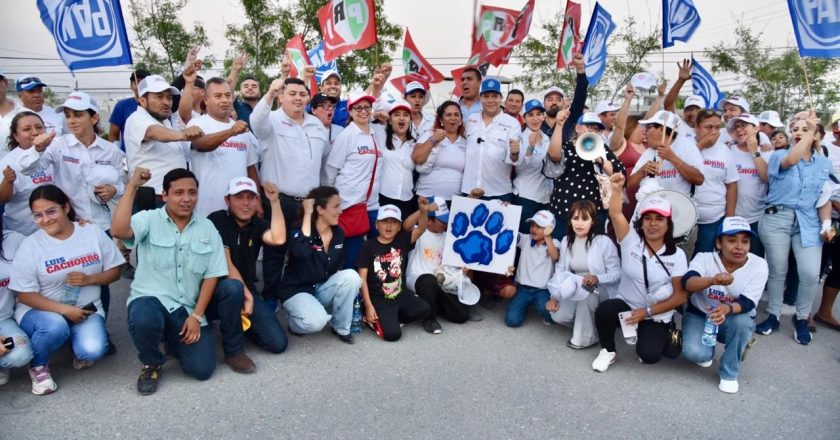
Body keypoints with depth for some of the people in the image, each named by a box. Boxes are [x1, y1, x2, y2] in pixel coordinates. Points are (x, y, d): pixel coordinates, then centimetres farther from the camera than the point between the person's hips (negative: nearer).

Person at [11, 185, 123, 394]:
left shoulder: (93, 233, -5)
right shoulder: (30, 245, -10)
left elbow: (114, 271, 2)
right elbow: (26, 295, -10)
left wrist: (89, 279, -19)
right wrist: (64, 310, -23)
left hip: (86, 308, 1)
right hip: (40, 310, -1)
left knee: (92, 351, -26)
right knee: (55, 326, -37)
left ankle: (80, 350, 14)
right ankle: (38, 366, -2)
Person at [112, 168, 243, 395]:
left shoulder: (207, 228, 3)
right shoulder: (149, 220, -5)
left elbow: (212, 275, 1)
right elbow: (118, 230, -28)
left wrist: (197, 316, -7)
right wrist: (132, 186, -25)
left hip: (189, 308, 2)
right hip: (151, 300, -2)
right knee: (143, 321, -36)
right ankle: (151, 364, -3)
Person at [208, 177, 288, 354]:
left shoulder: (258, 224, 2)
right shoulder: (217, 220, -11)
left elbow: (278, 239, -22)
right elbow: (224, 263, -18)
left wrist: (275, 201, -24)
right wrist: (245, 292, -20)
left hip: (247, 288, 4)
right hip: (218, 287, -4)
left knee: (278, 343, -9)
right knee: (232, 286, -42)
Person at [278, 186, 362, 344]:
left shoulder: (338, 233, -2)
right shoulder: (299, 231, -19)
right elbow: (302, 252, -43)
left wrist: (339, 282, -6)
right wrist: (307, 214, -34)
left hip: (323, 288, 5)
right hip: (298, 290, -5)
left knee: (351, 276, -24)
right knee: (316, 322, -34)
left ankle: (341, 328, -5)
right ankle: (295, 322, 5)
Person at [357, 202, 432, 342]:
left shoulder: (402, 241, 1)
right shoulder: (369, 246, -7)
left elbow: (421, 228, -15)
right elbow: (362, 278, -8)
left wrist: (424, 210, -37)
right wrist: (368, 306, -14)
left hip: (401, 293, 5)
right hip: (379, 299, -4)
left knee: (423, 309, -20)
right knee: (392, 334, -20)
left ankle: (386, 319, 1)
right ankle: (376, 320, 13)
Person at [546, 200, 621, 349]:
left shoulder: (604, 242, -17)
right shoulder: (566, 241, 0)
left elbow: (617, 273, -15)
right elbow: (560, 270, -1)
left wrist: (597, 278, -34)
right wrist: (554, 296, -12)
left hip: (602, 290, -4)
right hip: (577, 291, 5)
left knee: (587, 290, -39)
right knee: (558, 315, -21)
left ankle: (586, 337, -17)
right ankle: (585, 323, 12)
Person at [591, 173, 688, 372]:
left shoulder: (677, 255, -6)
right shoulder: (631, 240, -6)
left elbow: (680, 295, -8)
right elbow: (615, 214, -23)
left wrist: (647, 312, -16)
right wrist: (617, 189, -40)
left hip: (656, 316, 0)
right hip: (626, 305, 1)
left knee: (649, 355, -24)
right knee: (604, 309, -32)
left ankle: (662, 337, 14)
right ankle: (608, 351, -3)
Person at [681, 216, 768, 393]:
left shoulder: (758, 265, -17)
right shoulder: (704, 258, -19)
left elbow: (747, 302, -25)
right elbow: (687, 282, -39)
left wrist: (728, 309, -48)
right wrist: (713, 280, -60)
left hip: (736, 319, 1)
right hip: (700, 315, -1)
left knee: (741, 321, -35)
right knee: (694, 353, -27)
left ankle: (730, 374, -11)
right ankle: (707, 349, 14)